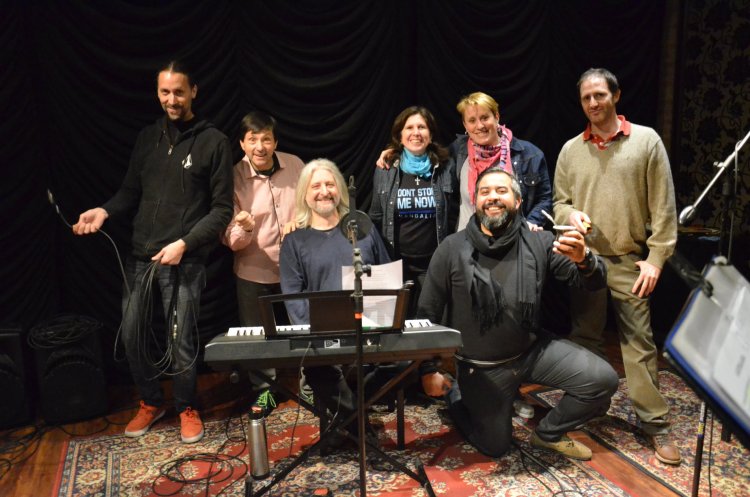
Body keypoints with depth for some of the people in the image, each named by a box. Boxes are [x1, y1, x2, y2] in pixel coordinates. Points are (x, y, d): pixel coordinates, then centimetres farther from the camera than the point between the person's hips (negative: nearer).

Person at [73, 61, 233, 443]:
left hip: (185, 259, -5)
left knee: (181, 339, -1)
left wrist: (185, 243, -16)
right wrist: (104, 211, -4)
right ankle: (150, 402, 31)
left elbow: (222, 208, -7)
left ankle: (187, 408, 23)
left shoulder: (213, 142, -4)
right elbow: (131, 192, 16)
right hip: (140, 254, 5)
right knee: (132, 334, 8)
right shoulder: (147, 138, 12)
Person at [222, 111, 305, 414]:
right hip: (254, 274, -2)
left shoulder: (294, 165, -6)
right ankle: (263, 391, 33)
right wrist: (245, 229, -36)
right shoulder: (233, 178, -13)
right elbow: (231, 241, -16)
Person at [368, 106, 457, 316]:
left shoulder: (445, 167, 2)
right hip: (396, 262, 1)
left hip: (434, 262, 0)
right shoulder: (385, 169, 3)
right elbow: (376, 218, 8)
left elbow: (454, 215, 5)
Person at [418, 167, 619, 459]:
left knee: (603, 380, -11)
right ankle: (455, 398, 37)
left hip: (534, 349, 3)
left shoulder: (539, 243, -8)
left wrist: (583, 260, -33)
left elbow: (594, 283, -10)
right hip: (481, 367, -2)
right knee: (494, 447, 7)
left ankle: (548, 433, 15)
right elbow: (428, 314, -6)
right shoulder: (452, 249, -13)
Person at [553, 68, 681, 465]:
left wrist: (656, 257, -7)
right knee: (584, 339, 12)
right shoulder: (570, 150, 8)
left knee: (639, 343, 0)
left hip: (629, 262, -2)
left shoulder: (646, 140, 0)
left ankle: (655, 425, 12)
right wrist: (569, 214, -10)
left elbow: (663, 206, -2)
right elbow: (558, 202, 14)